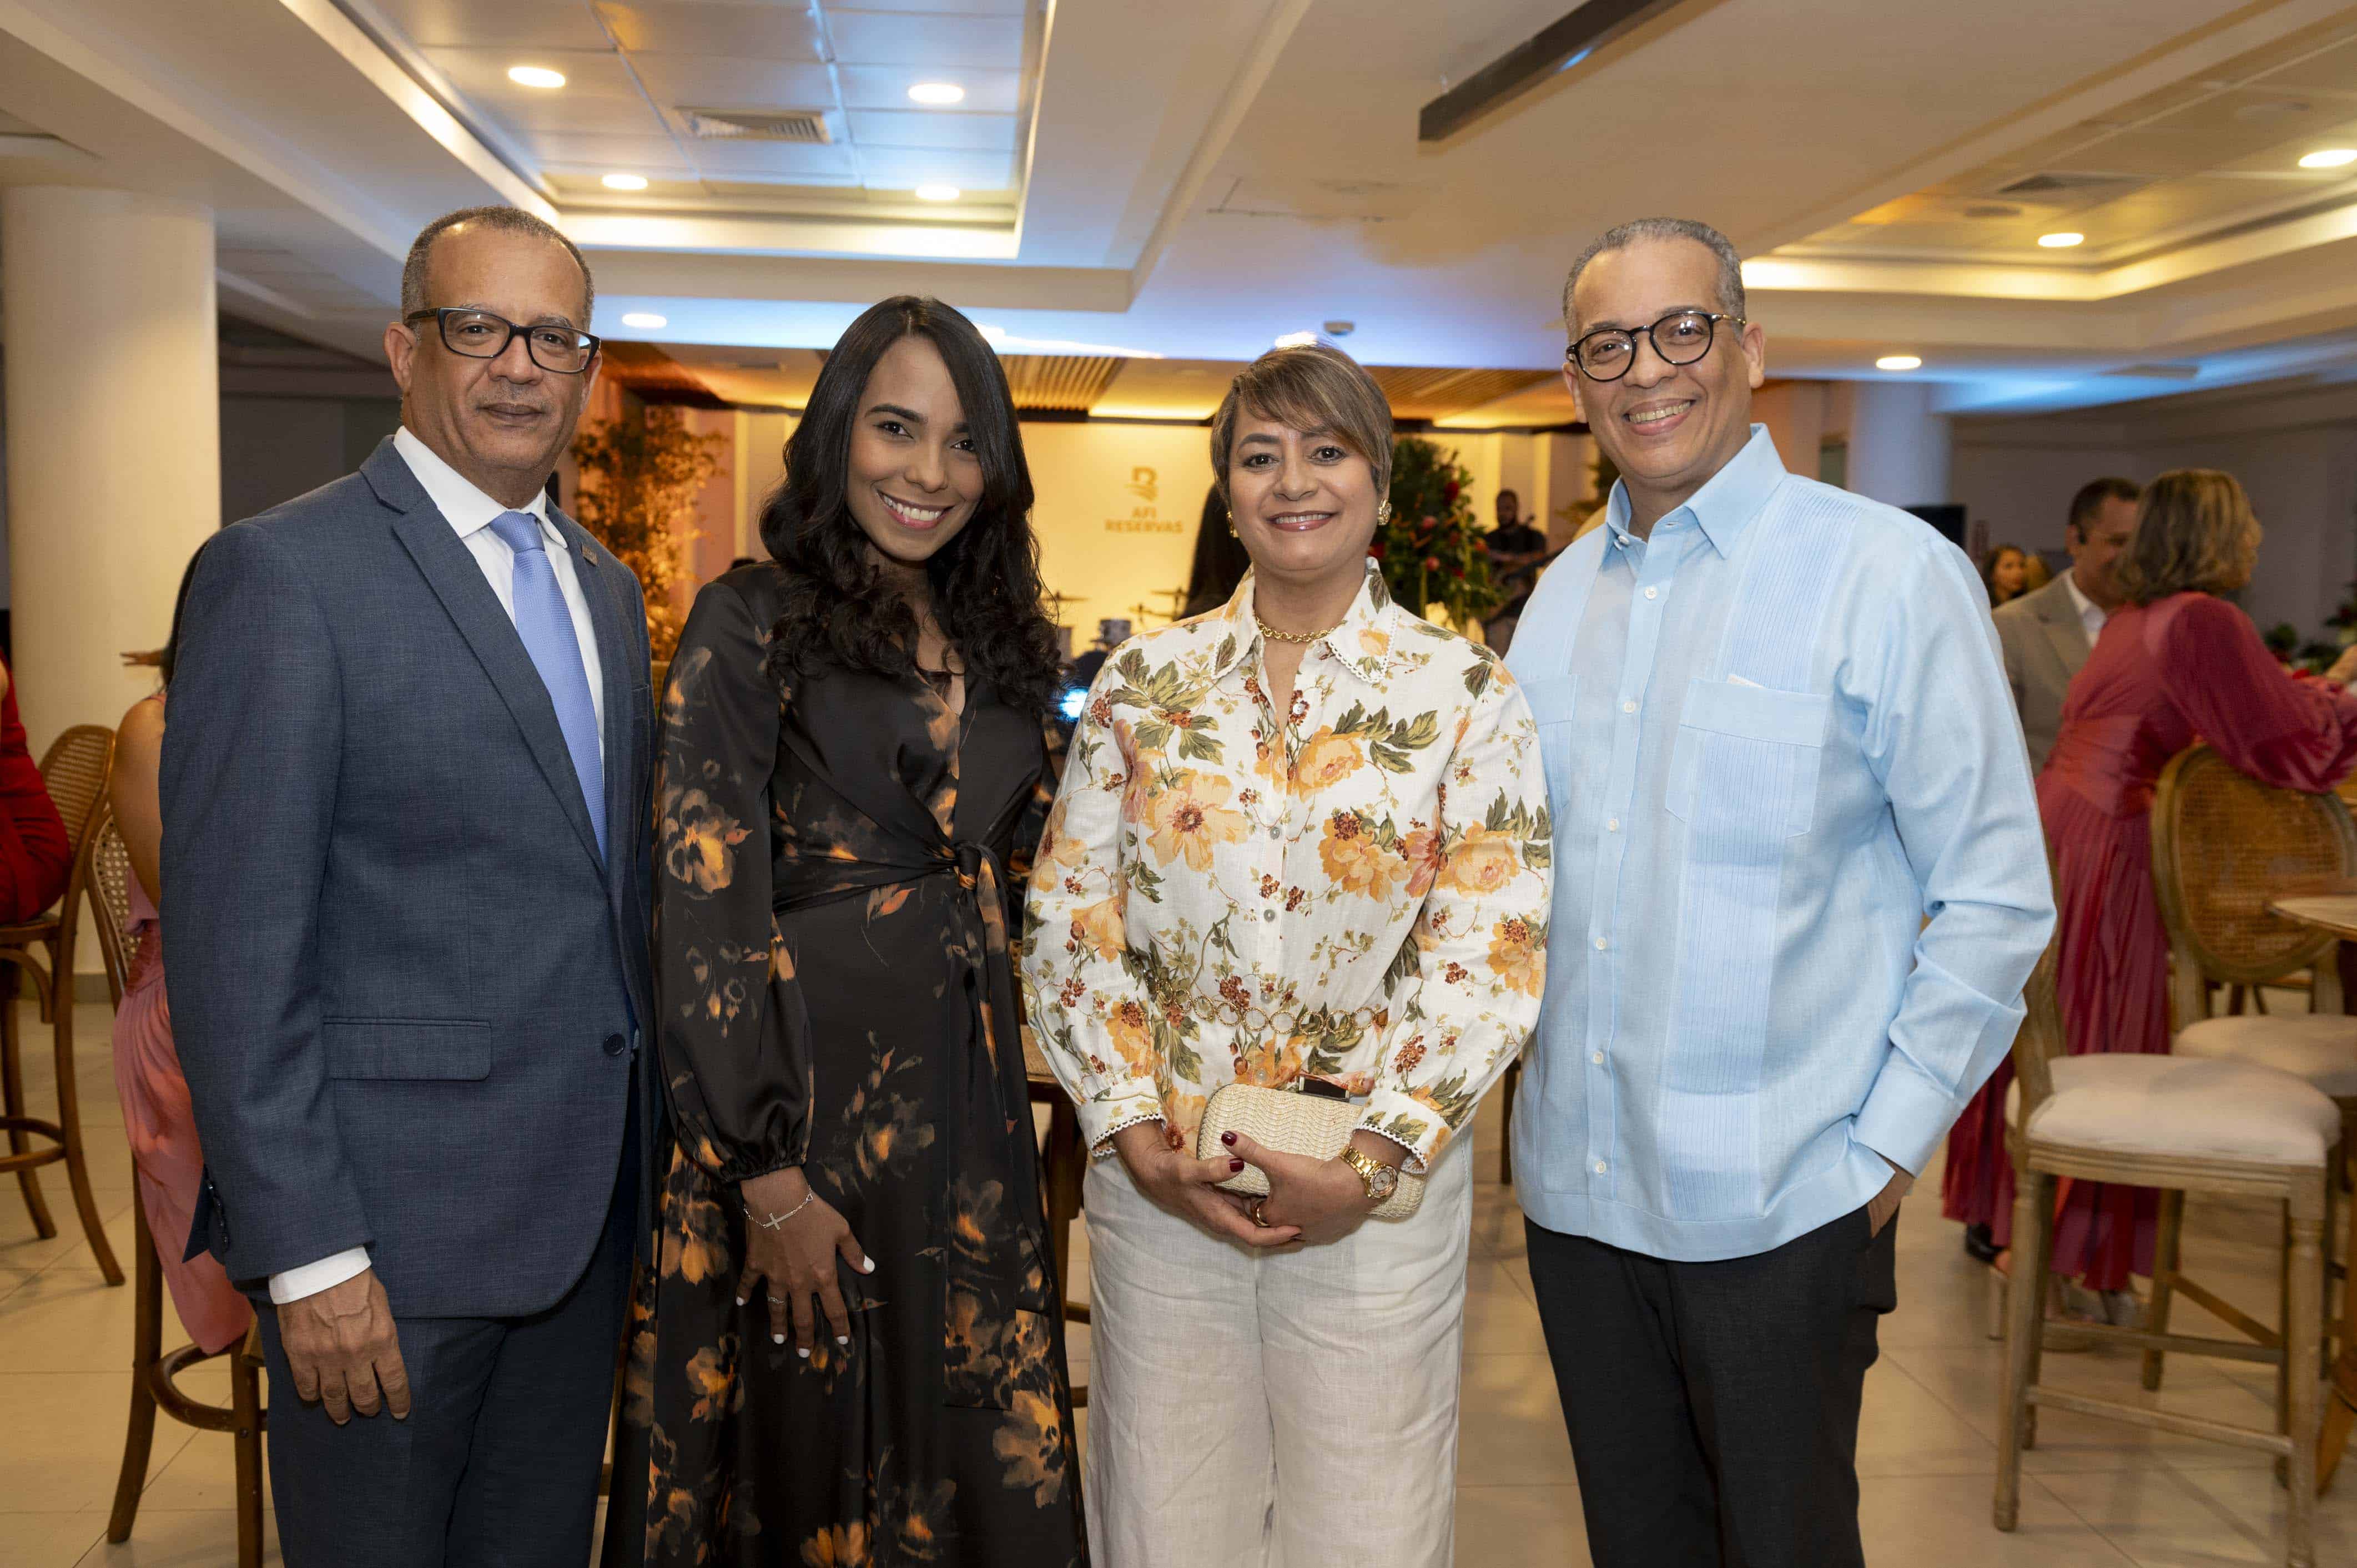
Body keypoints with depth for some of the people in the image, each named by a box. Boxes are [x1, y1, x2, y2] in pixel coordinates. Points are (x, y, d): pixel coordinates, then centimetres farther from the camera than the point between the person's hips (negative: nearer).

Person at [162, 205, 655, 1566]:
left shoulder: (609, 589, 11)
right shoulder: (281, 572, -11)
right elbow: (235, 947, -15)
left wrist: (640, 1152, 12)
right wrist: (307, 1252, -16)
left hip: (587, 1198, 7)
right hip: (390, 1219, -6)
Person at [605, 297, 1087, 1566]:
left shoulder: (998, 646, 10)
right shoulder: (750, 625, -8)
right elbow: (707, 910, -13)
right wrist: (769, 1175, -16)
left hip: (968, 1102, 6)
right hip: (803, 1088, -5)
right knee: (805, 1454, 9)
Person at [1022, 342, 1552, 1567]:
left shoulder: (1467, 695, -2)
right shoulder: (1142, 683, 4)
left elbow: (1491, 950, -7)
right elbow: (1068, 917, 2)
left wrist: (1372, 1161, -15)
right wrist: (1136, 1134, -7)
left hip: (1375, 1191, -1)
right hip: (1159, 1179, 2)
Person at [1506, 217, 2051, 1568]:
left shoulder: (1891, 573, -9)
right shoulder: (1562, 593, 8)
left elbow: (1996, 897, -8)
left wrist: (1889, 1143, -11)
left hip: (1777, 1202, -5)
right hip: (1575, 1186, 5)